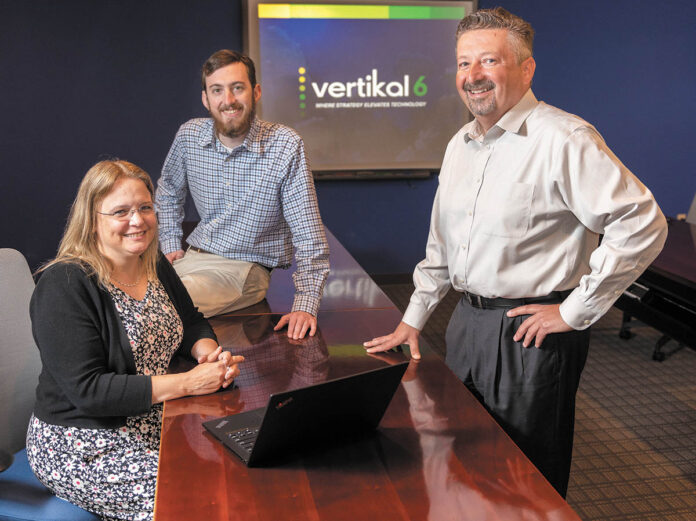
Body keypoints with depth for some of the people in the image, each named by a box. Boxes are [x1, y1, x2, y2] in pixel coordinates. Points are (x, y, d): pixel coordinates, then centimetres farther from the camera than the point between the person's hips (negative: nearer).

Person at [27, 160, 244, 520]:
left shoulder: (154, 264, 5)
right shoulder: (65, 285, -18)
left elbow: (192, 324, 16)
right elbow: (86, 390, -23)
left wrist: (210, 355, -9)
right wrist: (188, 383, -25)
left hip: (157, 422, 7)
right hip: (83, 447, -7)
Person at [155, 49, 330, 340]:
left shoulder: (286, 146, -16)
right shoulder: (189, 136, -2)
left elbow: (308, 235, -16)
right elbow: (168, 190, 21)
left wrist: (305, 304, -24)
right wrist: (170, 245, 11)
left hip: (246, 266, -5)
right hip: (194, 255, 5)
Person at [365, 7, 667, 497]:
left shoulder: (564, 140, -16)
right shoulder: (462, 143, 9)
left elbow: (643, 224, -20)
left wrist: (574, 312, -16)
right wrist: (413, 318, 18)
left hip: (531, 332, -7)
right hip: (467, 322, 8)